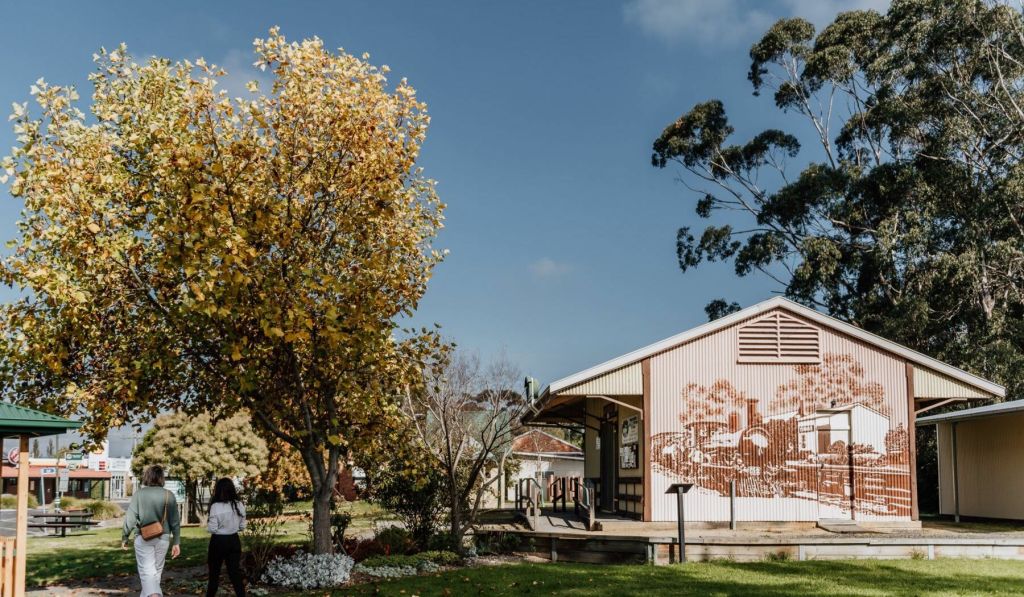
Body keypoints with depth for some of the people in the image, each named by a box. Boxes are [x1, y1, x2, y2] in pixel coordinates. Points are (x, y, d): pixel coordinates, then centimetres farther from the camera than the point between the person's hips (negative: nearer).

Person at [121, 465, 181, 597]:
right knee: (157, 570, 18)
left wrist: (124, 537, 6)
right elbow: (175, 521, 0)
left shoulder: (139, 494, -5)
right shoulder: (169, 495, 0)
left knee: (147, 571, -5)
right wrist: (176, 542, 6)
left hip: (144, 538, -2)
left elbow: (130, 518, -6)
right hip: (163, 538, 2)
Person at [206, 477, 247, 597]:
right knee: (235, 573, 6)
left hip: (218, 541, -4)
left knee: (214, 573, 14)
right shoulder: (239, 505, -1)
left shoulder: (216, 506, -17)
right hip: (234, 541, 4)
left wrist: (208, 521, 4)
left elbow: (212, 529, -15)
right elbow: (242, 527, 6)